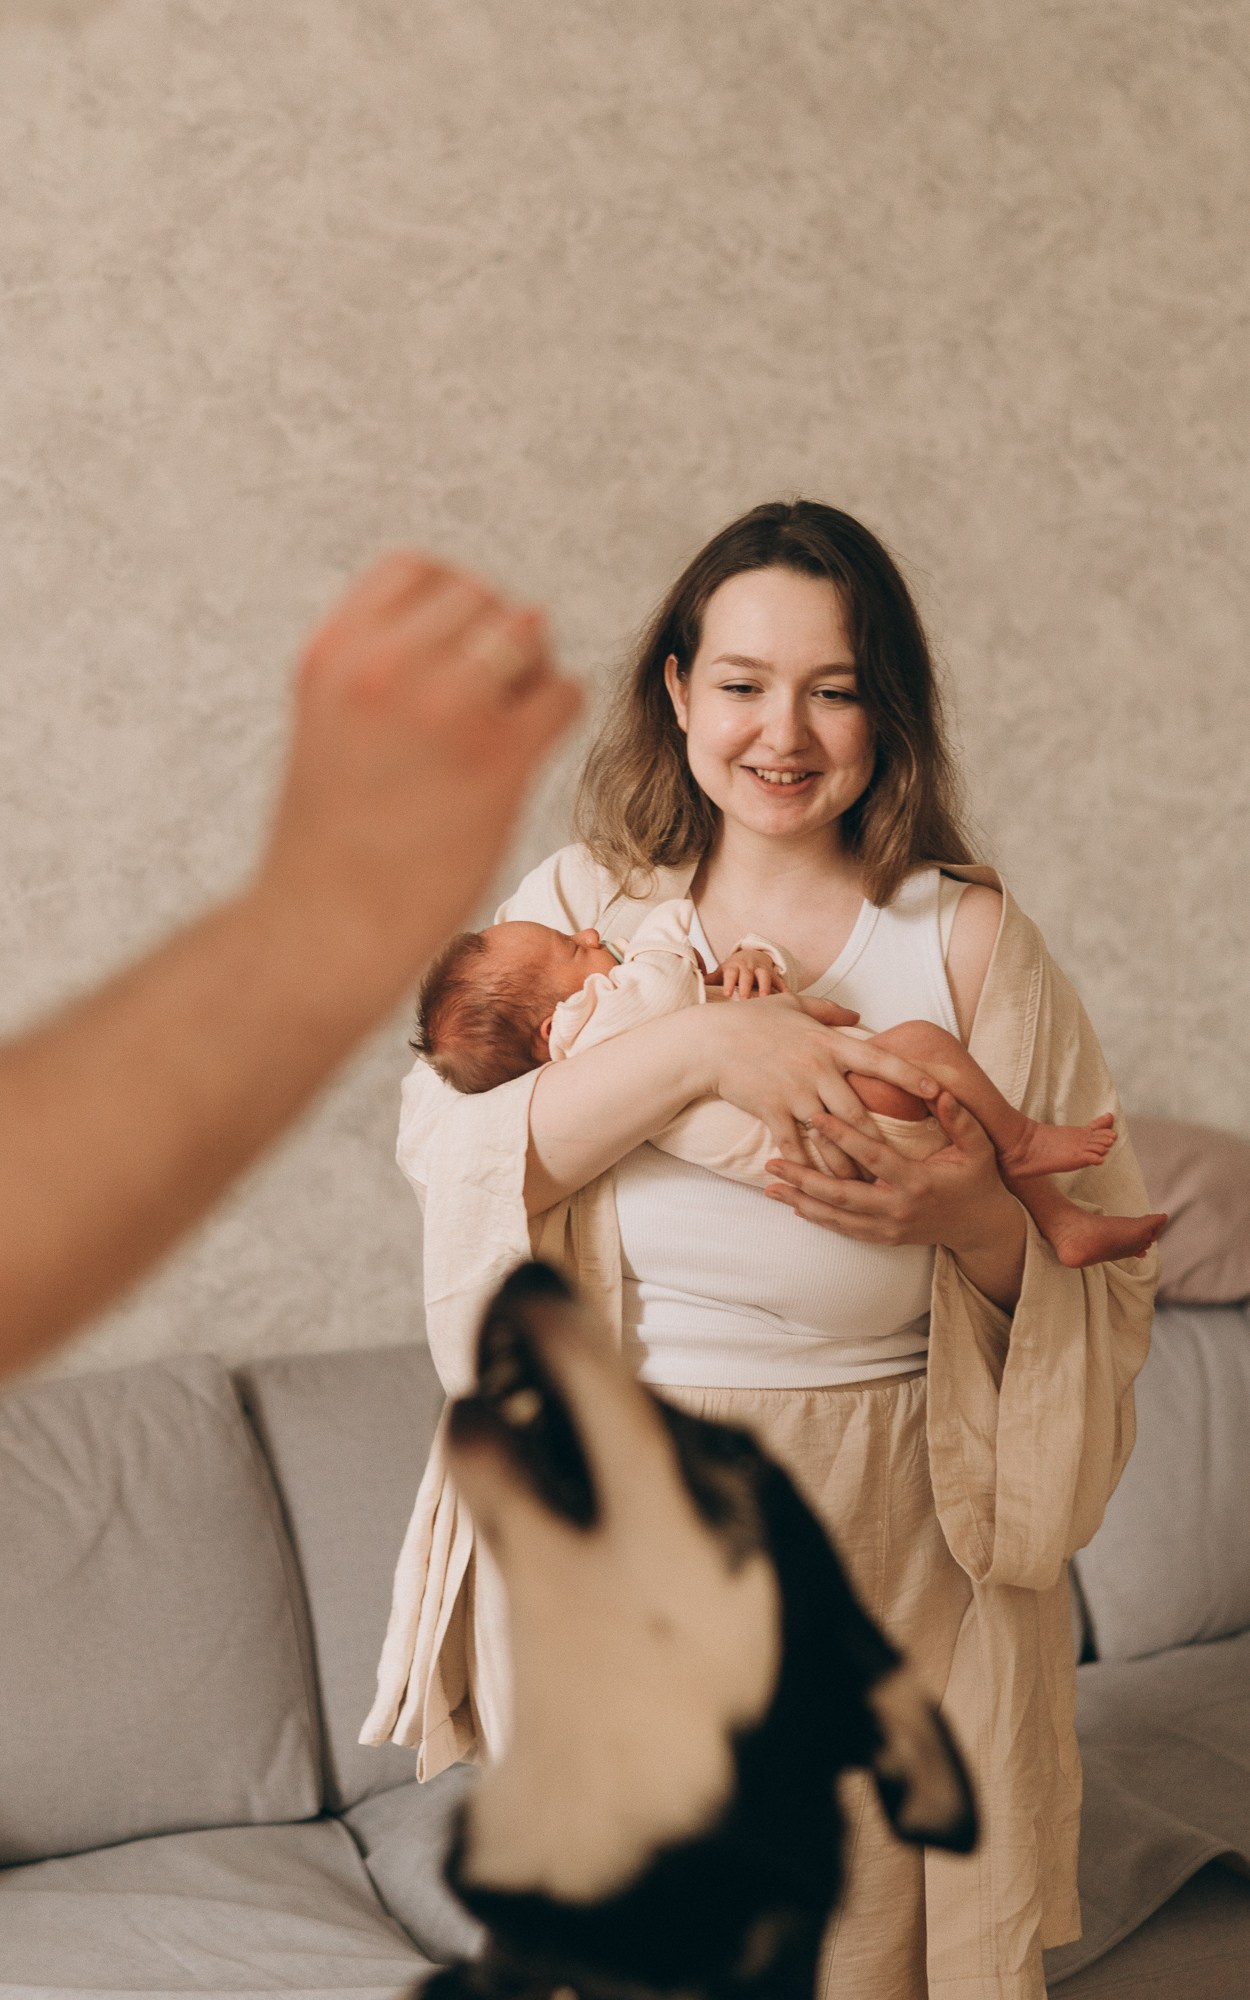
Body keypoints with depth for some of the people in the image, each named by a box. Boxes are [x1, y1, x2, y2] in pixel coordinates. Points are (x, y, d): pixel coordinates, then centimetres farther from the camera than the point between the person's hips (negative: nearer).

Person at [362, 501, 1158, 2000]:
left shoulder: (967, 937, -2)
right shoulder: (584, 906, 3)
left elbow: (1103, 1276, -1)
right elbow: (444, 1145, -14)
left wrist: (974, 1224, -23)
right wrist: (697, 1046, -25)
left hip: (881, 1542, -1)